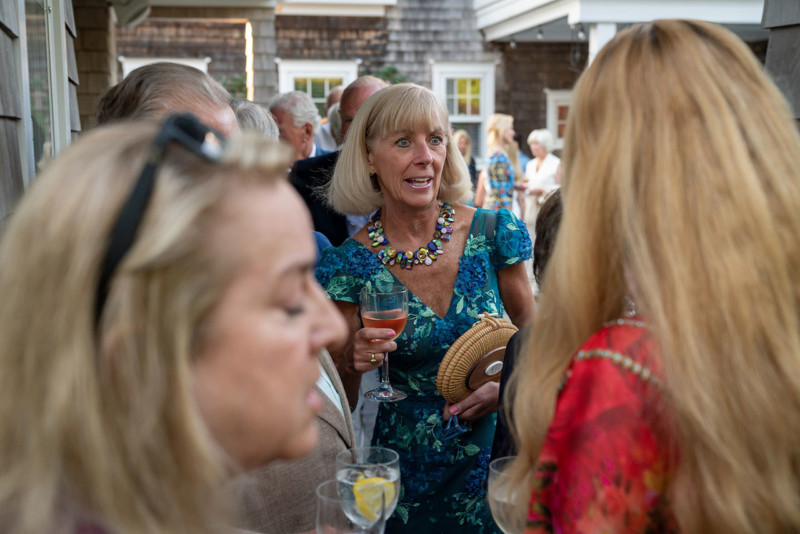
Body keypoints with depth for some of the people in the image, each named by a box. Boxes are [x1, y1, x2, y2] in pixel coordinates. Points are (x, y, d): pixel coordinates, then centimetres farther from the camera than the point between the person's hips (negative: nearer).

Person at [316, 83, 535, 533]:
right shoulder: (349, 265, -11)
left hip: (493, 457, 1)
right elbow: (338, 402, -4)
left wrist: (505, 387, -13)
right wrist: (353, 363, -24)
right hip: (407, 472, -1)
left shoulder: (494, 234, -9)